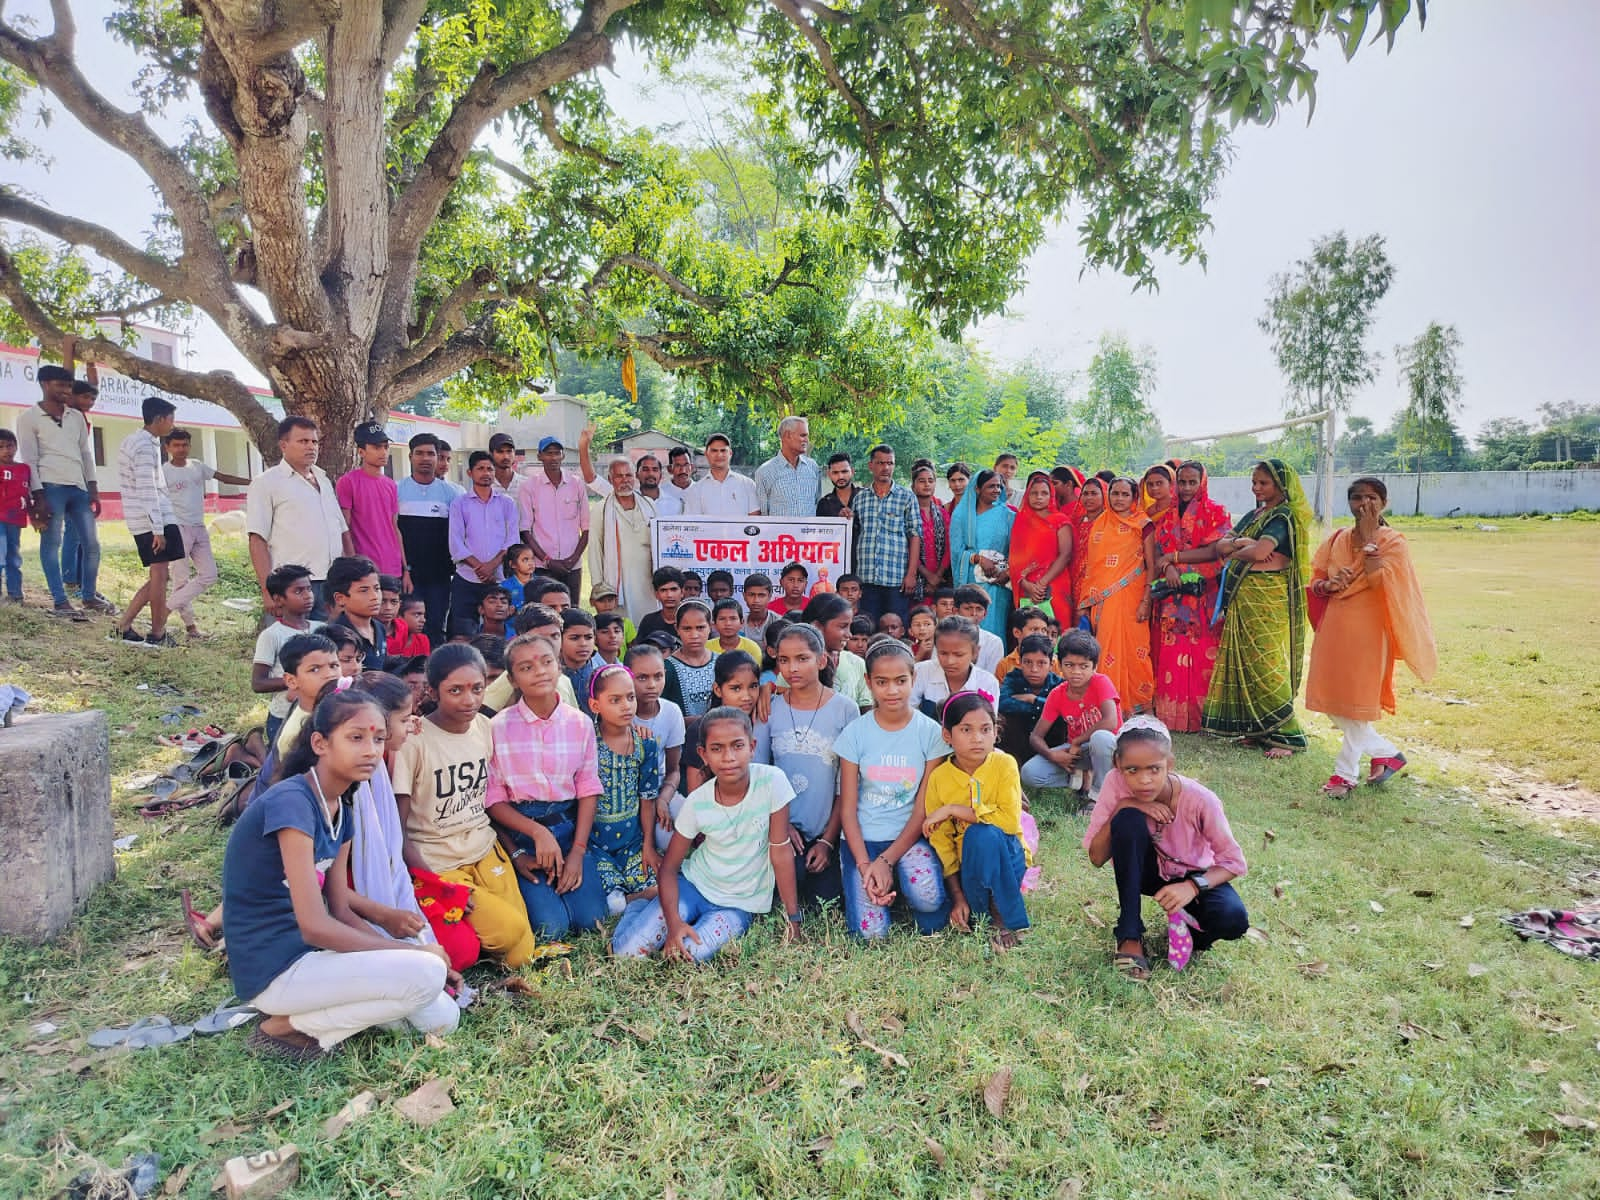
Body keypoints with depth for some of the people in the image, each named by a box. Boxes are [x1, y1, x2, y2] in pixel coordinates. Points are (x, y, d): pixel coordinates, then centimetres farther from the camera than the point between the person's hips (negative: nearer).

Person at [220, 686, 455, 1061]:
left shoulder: (340, 811, 6)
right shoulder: (290, 802, -21)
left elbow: (342, 911, 8)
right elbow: (314, 925, -24)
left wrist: (402, 951, -7)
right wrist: (413, 953, -17)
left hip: (307, 952, 8)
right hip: (274, 969, -8)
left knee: (440, 1016, 7)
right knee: (426, 975, -21)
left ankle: (304, 1013, 10)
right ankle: (285, 1026, -4)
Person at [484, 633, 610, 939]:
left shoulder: (581, 723, 0)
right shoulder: (499, 727, -8)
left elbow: (588, 790, 0)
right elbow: (493, 799, -7)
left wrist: (578, 851, -8)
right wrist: (537, 832, -18)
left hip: (569, 826, 3)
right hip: (520, 830, -2)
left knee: (591, 920, -11)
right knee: (551, 926, -16)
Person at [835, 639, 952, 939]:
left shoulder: (930, 732, -4)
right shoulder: (855, 732, -3)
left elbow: (924, 809, -5)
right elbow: (848, 809, -3)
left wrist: (886, 861, -14)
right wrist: (864, 865, -16)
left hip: (910, 836, -1)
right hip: (862, 838, 1)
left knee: (928, 898, -32)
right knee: (870, 932, -16)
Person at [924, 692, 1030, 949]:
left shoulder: (1004, 764, -13)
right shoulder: (939, 777, -7)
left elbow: (1010, 820, -25)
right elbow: (941, 841, -5)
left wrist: (953, 809, -25)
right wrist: (957, 896, -12)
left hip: (1005, 859, -2)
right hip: (965, 865, 2)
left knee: (984, 834, -34)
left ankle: (1007, 918, -16)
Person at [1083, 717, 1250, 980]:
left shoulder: (1200, 799, -28)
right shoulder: (1117, 784, -25)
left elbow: (1234, 862, -16)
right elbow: (1097, 858, -21)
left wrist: (1193, 886, -34)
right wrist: (1121, 807, -34)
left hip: (1191, 877, 0)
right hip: (1146, 870, 1)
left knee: (1232, 920, -32)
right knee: (1129, 819, -32)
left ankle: (1182, 922, 5)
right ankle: (1130, 936, -19)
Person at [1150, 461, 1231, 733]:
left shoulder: (1216, 513, 3)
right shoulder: (1167, 516, 17)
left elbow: (1215, 551, -8)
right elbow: (1158, 552, 10)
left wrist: (1174, 557, -6)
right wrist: (1168, 568, -11)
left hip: (1203, 595, -4)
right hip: (1171, 593, 4)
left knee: (1200, 656, -5)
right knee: (1171, 654, 0)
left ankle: (1198, 716, -1)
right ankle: (1169, 714, 5)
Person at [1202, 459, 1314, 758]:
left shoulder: (1285, 516, -7)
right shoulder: (1252, 516, 18)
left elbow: (1259, 551, -21)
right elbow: (1218, 546, 9)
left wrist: (1232, 550, -1)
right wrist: (1238, 544, -11)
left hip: (1268, 598, -8)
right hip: (1241, 596, 8)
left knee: (1266, 663, -7)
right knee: (1244, 662, 8)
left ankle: (1286, 734, 1)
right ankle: (1257, 729, 15)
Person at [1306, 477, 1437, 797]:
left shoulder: (1393, 542, -4)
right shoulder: (1337, 539, 11)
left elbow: (1379, 578, -22)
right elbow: (1315, 581, 10)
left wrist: (1368, 537, -15)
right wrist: (1329, 585, -12)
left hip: (1368, 630, -6)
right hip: (1334, 628, 6)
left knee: (1358, 704, 0)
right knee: (1332, 706, 8)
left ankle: (1345, 773, 11)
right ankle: (1387, 752, 28)